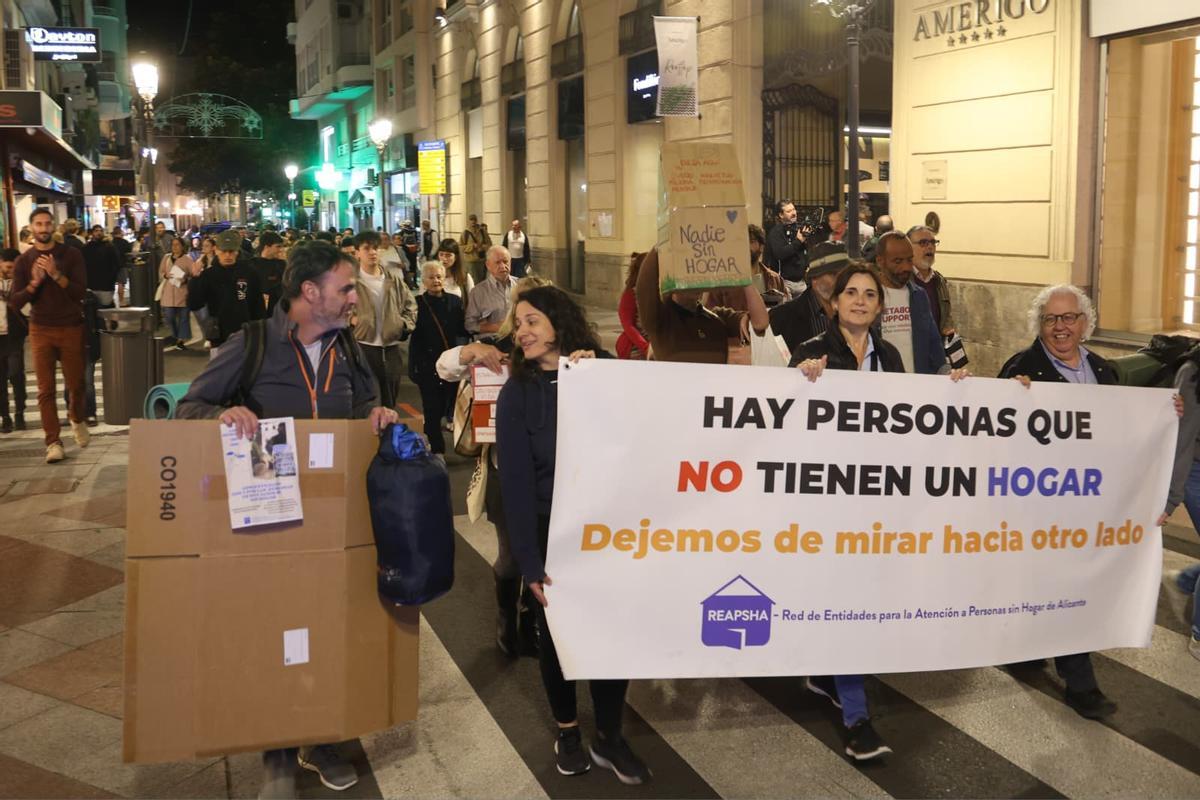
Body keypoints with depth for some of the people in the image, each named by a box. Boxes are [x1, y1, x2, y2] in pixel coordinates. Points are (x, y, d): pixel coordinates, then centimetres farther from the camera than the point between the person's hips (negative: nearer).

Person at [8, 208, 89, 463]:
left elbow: (80, 292, -10)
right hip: (41, 330, 1)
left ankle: (78, 421, 36)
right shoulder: (23, 261, 3)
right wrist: (34, 282, -19)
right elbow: (14, 302, -3)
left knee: (76, 384, 6)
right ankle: (53, 442, 1)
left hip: (71, 328, -1)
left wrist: (56, 275, -24)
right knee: (46, 389, -3)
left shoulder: (71, 255, -1)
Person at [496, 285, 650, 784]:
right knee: (556, 631, 11)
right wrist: (529, 560, -16)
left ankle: (609, 738, 22)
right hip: (552, 532, -1)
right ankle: (567, 731, 31)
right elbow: (516, 480, -10)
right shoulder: (517, 394, -6)